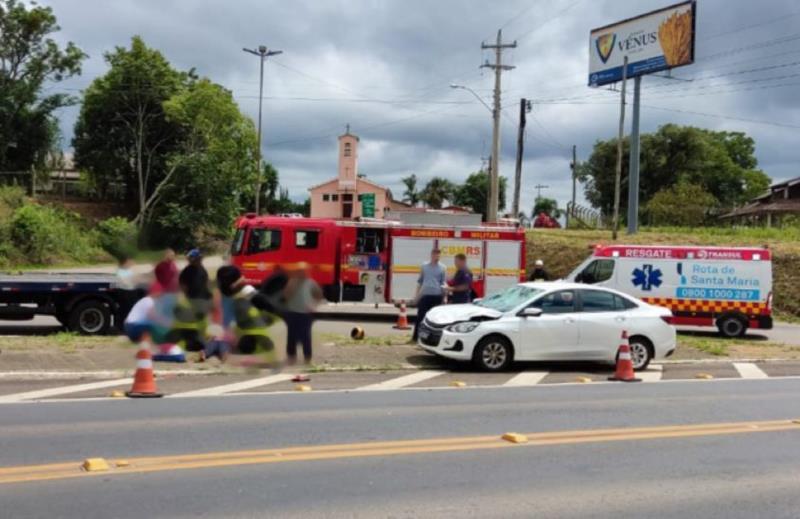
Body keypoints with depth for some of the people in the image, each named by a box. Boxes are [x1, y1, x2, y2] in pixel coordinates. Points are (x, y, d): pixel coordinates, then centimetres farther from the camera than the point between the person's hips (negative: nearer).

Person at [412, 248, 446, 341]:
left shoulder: (442, 268, 3)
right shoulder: (424, 266, 8)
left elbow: (443, 283, 4)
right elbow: (420, 281, 14)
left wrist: (444, 297, -3)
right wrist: (417, 294, 11)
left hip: (437, 295, -1)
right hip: (425, 294, 1)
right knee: (420, 316, -1)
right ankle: (415, 336, 2)